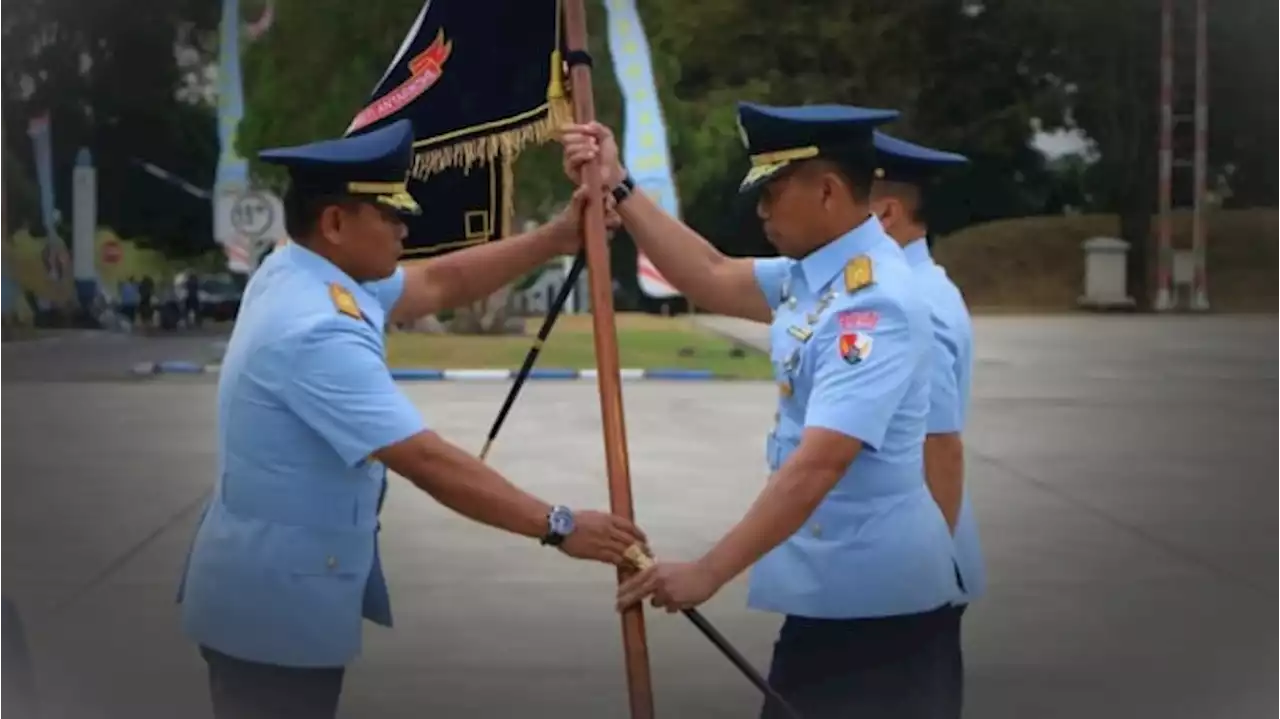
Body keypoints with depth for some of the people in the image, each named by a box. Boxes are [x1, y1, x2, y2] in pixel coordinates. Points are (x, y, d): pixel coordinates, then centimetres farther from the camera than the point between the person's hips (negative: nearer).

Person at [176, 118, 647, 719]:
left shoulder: (292, 275, 4)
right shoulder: (316, 332, -27)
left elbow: (439, 284, 13)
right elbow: (427, 462, -30)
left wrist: (558, 238, 9)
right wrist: (558, 527, -26)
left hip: (273, 584, 10)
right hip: (275, 598, -10)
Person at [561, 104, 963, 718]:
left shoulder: (872, 304, -25)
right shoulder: (814, 272, 6)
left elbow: (818, 465, -31)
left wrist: (708, 573, -33)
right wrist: (618, 188, 7)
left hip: (873, 595, -10)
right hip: (840, 587, 10)